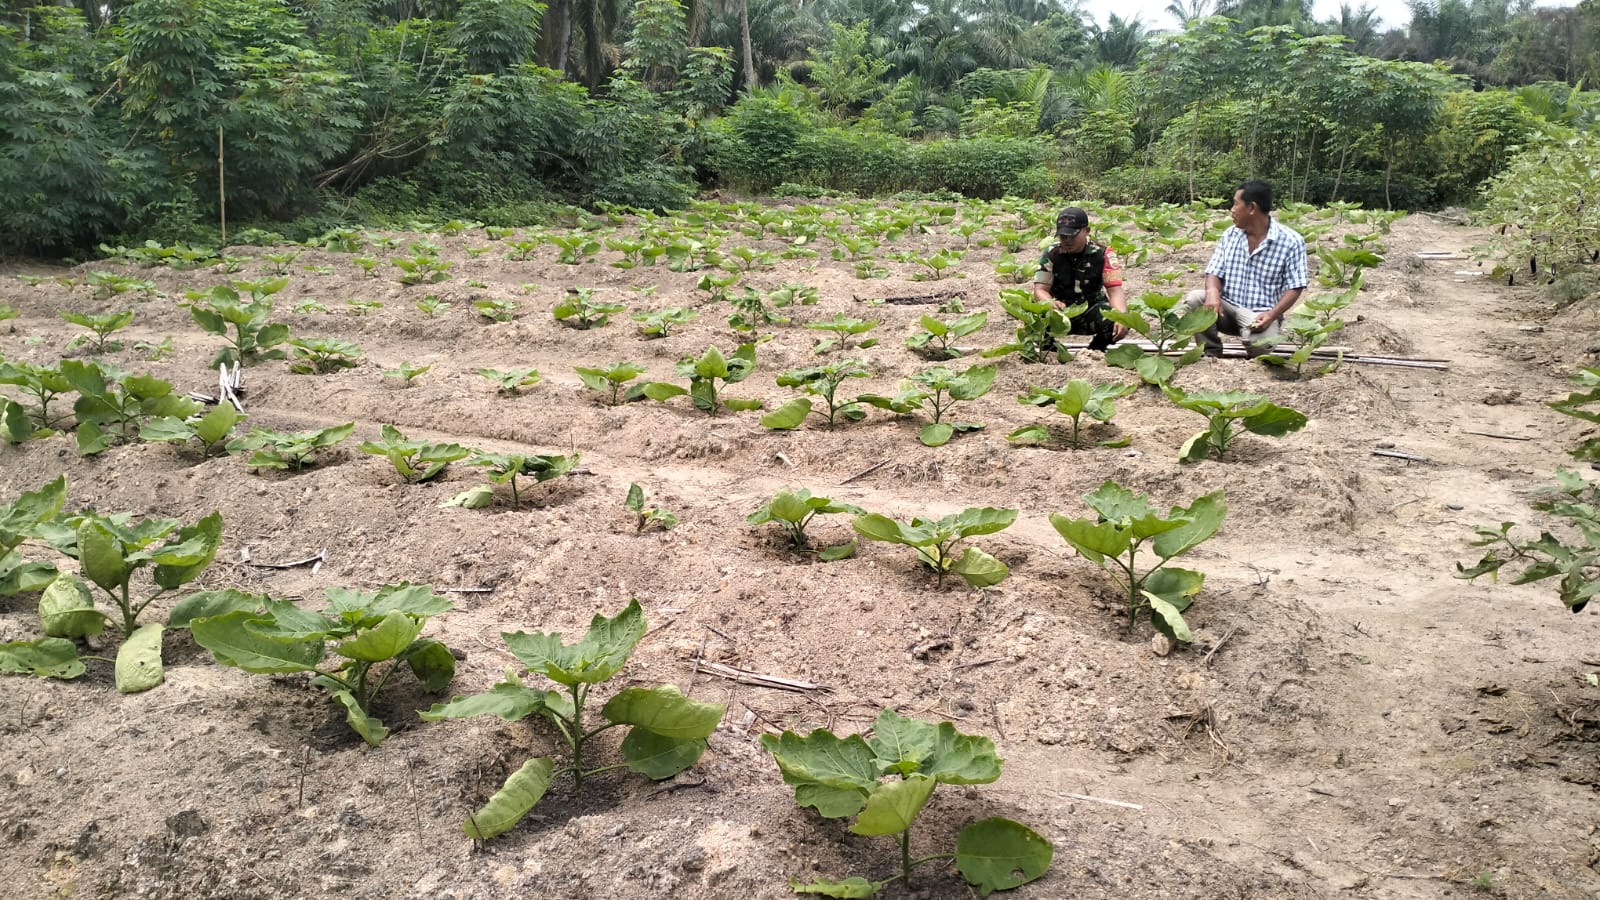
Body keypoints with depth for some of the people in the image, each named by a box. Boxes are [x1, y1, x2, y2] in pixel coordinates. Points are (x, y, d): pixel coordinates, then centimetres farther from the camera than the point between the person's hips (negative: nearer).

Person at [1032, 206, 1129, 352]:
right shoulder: (1051, 255, -7)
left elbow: (1115, 290, -16)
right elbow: (1040, 289, -11)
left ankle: (1095, 350, 5)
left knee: (1115, 322, -32)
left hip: (1092, 311, 1)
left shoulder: (1103, 255, -9)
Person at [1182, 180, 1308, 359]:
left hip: (1261, 314, -4)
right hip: (1227, 308, 4)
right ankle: (1211, 355, -7)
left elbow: (1294, 288, -8)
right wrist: (1213, 293, -22)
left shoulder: (1291, 241, -7)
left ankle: (1255, 361, 3)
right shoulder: (1229, 235, 7)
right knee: (1193, 299, -25)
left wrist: (1271, 315, -25)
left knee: (1260, 339, -37)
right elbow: (1214, 273, 3)